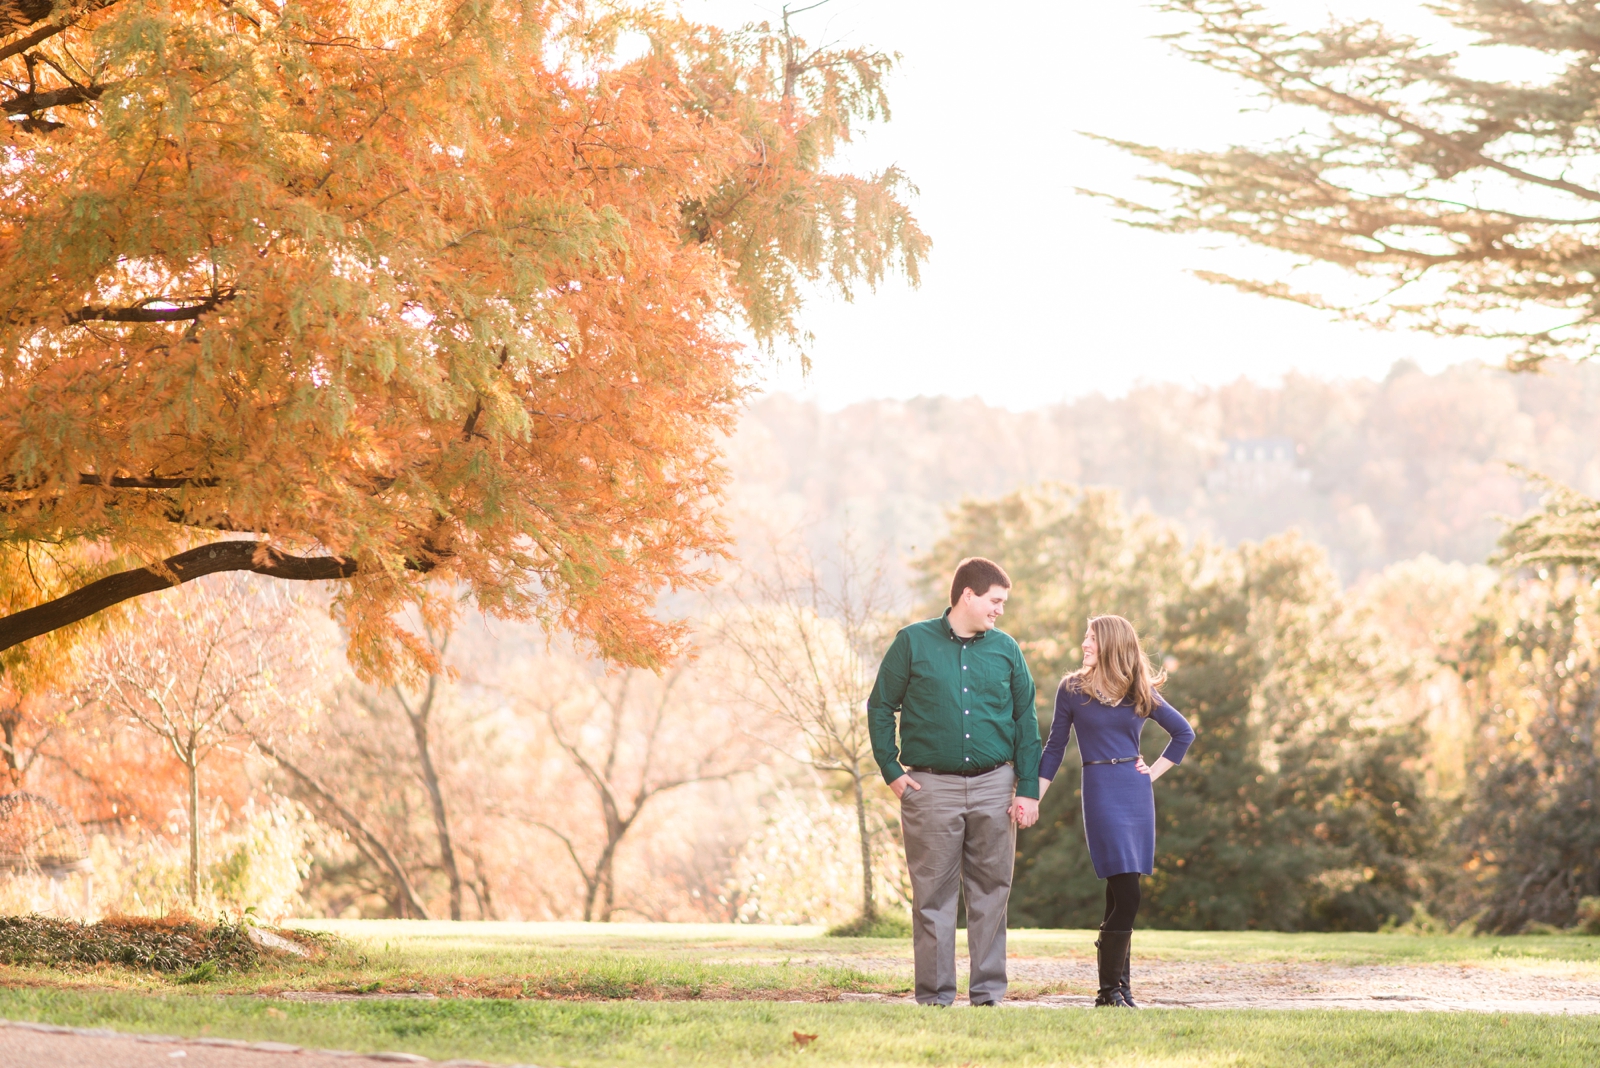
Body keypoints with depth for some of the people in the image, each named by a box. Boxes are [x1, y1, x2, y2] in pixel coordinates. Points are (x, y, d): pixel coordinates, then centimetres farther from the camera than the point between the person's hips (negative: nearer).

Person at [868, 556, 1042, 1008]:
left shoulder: (1005, 649, 8)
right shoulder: (914, 642, 1)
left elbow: (1026, 721, 10)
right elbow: (880, 707, 5)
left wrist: (1028, 790, 4)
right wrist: (892, 771, -3)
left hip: (993, 786, 3)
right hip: (931, 786, -2)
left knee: (991, 892, 4)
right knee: (933, 895, -1)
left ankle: (988, 992, 11)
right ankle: (934, 996, 4)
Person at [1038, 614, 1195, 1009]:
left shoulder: (1141, 693, 8)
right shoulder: (1072, 689, 3)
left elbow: (1184, 732, 18)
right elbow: (1054, 748, 7)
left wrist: (1156, 771, 8)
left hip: (1136, 793, 3)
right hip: (1100, 791, -3)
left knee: (1120, 896, 5)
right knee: (1125, 894, -13)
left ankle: (1118, 987, 11)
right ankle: (1110, 991, -5)